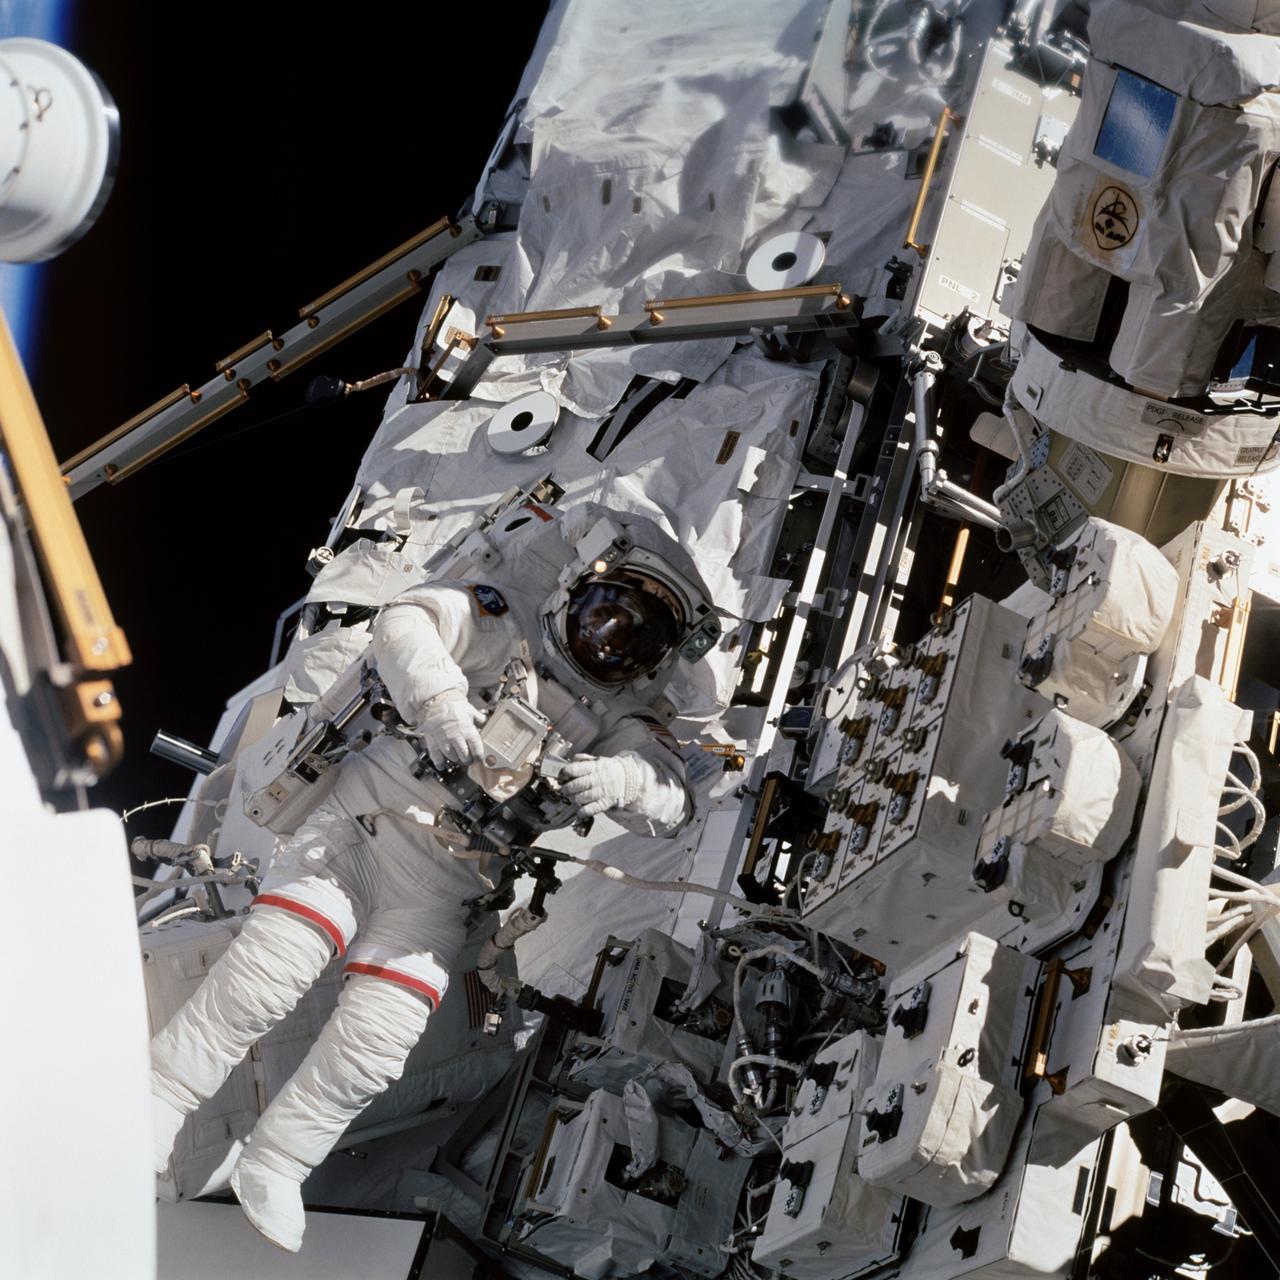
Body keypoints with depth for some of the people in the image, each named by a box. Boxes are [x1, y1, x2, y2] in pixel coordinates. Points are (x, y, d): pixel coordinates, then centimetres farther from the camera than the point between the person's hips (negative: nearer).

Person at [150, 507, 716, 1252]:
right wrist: (439, 697, -28)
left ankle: (276, 1165, 9)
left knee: (378, 1037, -10)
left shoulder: (622, 719, 5)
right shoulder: (509, 625, 0)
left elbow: (674, 799, -10)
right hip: (361, 821, -2)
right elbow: (405, 623, -10)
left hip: (440, 884, 2)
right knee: (275, 961, -15)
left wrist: (618, 780, -32)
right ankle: (160, 1104, 1)